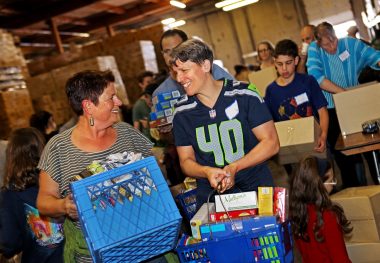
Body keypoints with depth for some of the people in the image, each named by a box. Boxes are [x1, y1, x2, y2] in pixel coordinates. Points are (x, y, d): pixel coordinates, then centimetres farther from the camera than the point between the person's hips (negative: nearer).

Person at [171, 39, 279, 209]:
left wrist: (233, 168, -17)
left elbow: (271, 143, -5)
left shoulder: (244, 94, -5)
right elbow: (186, 161, 8)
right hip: (210, 195, 2)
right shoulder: (182, 112, 3)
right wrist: (206, 172, -14)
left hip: (256, 188, -2)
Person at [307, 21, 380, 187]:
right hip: (331, 110, -1)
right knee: (341, 154, 9)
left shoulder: (350, 44, -4)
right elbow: (316, 77, -20)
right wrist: (344, 92, -24)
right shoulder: (314, 49, -7)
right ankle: (353, 190, 24)